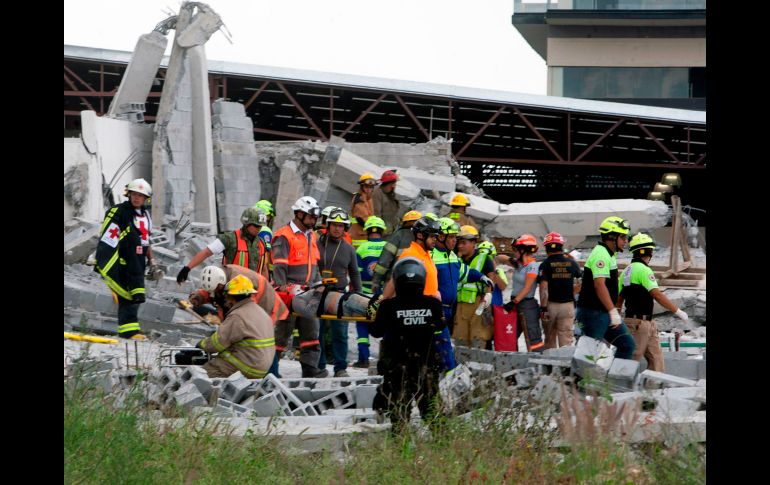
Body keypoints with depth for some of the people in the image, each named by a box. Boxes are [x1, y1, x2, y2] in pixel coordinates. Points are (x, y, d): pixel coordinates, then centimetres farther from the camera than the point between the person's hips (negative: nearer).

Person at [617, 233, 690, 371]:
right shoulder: (644, 270, -14)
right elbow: (657, 295, -20)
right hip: (640, 322, -9)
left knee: (656, 359, 9)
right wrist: (678, 311, -15)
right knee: (633, 360, -3)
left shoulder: (627, 270, 14)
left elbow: (619, 298, 17)